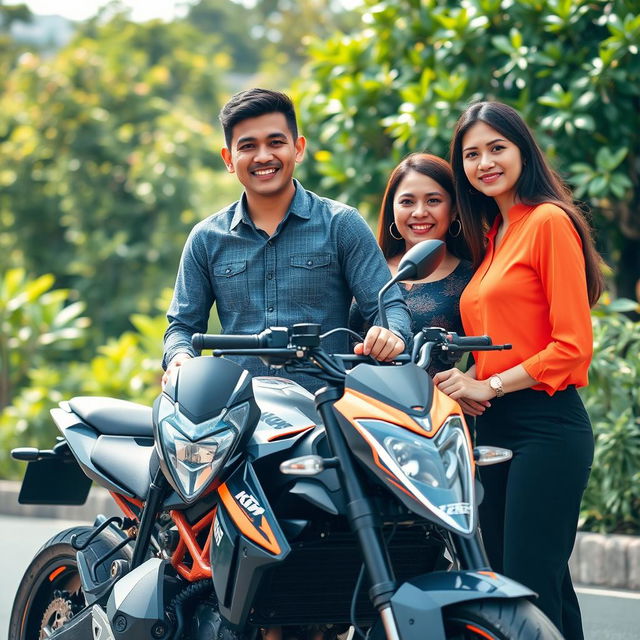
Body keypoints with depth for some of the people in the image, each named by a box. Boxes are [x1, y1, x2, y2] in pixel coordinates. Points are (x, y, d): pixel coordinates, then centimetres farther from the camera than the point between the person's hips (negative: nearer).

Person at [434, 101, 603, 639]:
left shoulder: (549, 221, -7)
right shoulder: (491, 234, 19)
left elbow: (573, 345, -14)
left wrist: (490, 385, -13)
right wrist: (467, 383, 0)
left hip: (544, 427, -9)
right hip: (494, 429, 9)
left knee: (530, 592, -12)